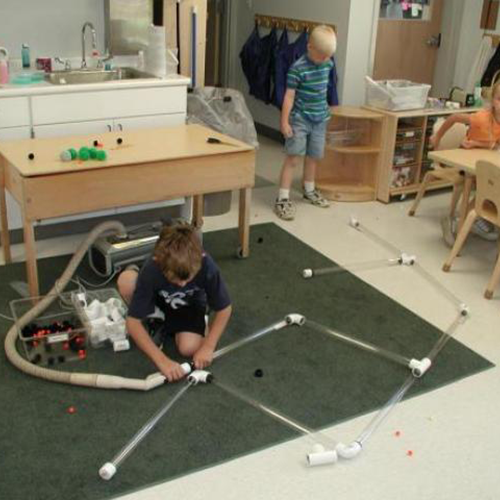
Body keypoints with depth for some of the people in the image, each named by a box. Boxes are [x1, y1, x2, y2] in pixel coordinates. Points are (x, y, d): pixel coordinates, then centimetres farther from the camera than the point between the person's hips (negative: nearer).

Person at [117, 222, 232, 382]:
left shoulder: (207, 267, -36)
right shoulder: (151, 270, -38)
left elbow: (224, 309, -20)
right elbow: (133, 322, -33)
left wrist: (208, 347, -26)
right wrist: (162, 360, -39)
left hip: (189, 305, 0)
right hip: (157, 301, 0)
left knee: (189, 349, -26)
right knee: (126, 281, -31)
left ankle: (167, 325, 9)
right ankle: (157, 321, -3)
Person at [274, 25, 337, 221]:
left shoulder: (328, 64, 2)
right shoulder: (298, 68, -18)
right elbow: (289, 96, -17)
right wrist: (284, 121, -19)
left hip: (320, 119, 6)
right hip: (299, 119, -6)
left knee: (313, 157, 16)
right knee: (293, 158, -8)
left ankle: (309, 191, 36)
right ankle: (283, 199, -6)